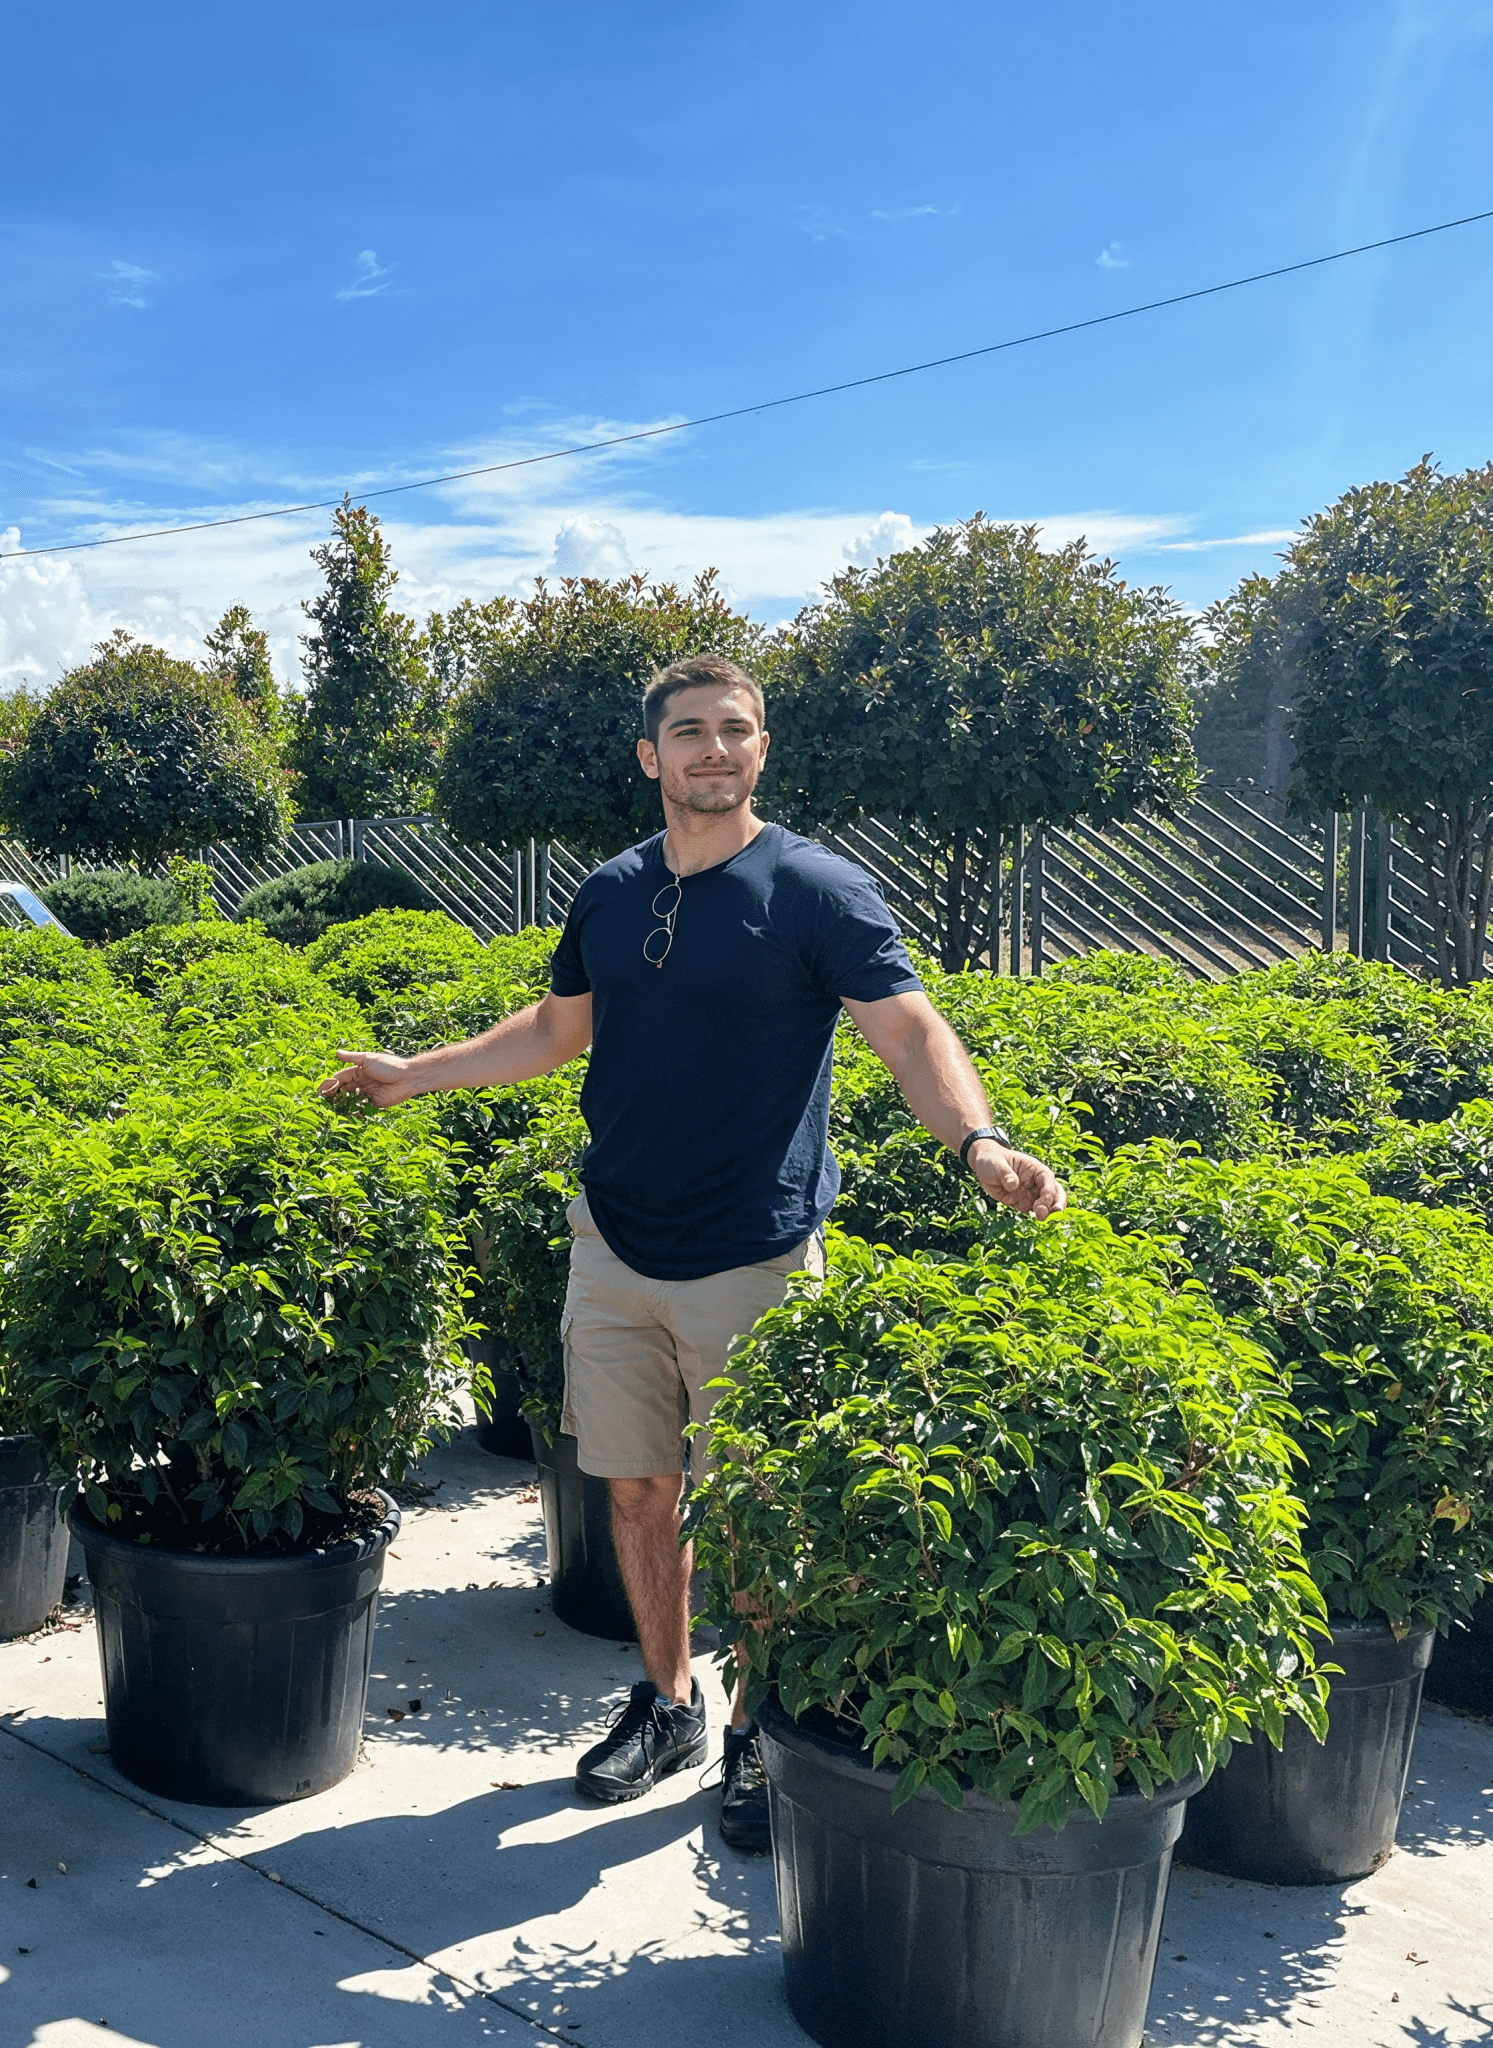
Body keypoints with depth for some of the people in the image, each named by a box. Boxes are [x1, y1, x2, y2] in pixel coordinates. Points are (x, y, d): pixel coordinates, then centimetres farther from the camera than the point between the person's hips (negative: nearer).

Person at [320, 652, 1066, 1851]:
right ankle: (667, 1704, 33)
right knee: (637, 1486, 13)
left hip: (753, 1258, -5)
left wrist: (978, 1142, -33)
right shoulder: (611, 894, 7)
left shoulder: (820, 890, -8)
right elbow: (557, 1031, 21)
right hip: (614, 1246, 5)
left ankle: (758, 1736, 24)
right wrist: (416, 1074, 22)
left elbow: (914, 1035, -15)